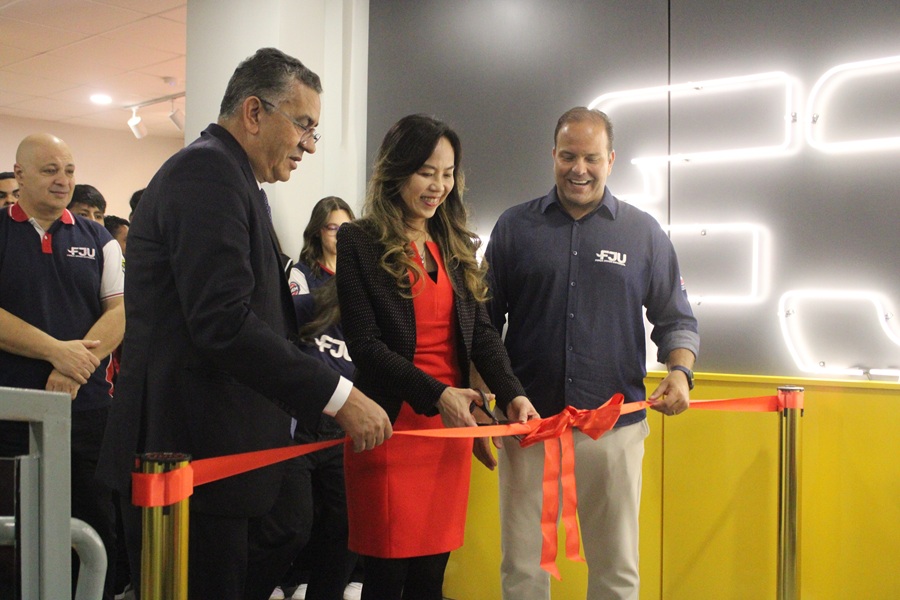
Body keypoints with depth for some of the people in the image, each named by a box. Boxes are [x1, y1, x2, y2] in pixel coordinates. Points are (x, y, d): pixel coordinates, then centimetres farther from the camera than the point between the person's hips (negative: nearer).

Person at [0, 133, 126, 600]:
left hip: (87, 408, 2)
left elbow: (120, 310, 2)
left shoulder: (97, 240, 12)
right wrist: (56, 351, -16)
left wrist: (77, 365, -14)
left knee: (96, 533, 3)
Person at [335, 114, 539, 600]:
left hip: (450, 424, 5)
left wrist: (511, 394, -9)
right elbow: (364, 343, -10)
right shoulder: (358, 242, -3)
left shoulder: (456, 245, 13)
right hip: (390, 425, -4)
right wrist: (436, 394, -20)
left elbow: (481, 330, 8)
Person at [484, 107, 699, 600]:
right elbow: (486, 322, 9)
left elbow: (676, 319, 11)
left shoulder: (643, 232, 7)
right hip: (528, 422, 0)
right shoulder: (515, 227, 7)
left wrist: (680, 370, -9)